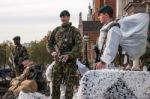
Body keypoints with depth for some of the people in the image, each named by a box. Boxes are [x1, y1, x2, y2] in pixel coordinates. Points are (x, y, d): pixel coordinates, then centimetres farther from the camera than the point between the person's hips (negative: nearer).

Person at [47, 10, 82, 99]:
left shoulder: (74, 31, -2)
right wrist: (52, 51, -4)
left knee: (69, 85, -1)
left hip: (70, 61, -4)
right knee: (55, 84, 6)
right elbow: (50, 42, 16)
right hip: (58, 60, 5)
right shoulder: (56, 30, 12)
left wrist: (69, 55, -22)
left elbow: (78, 46, -11)